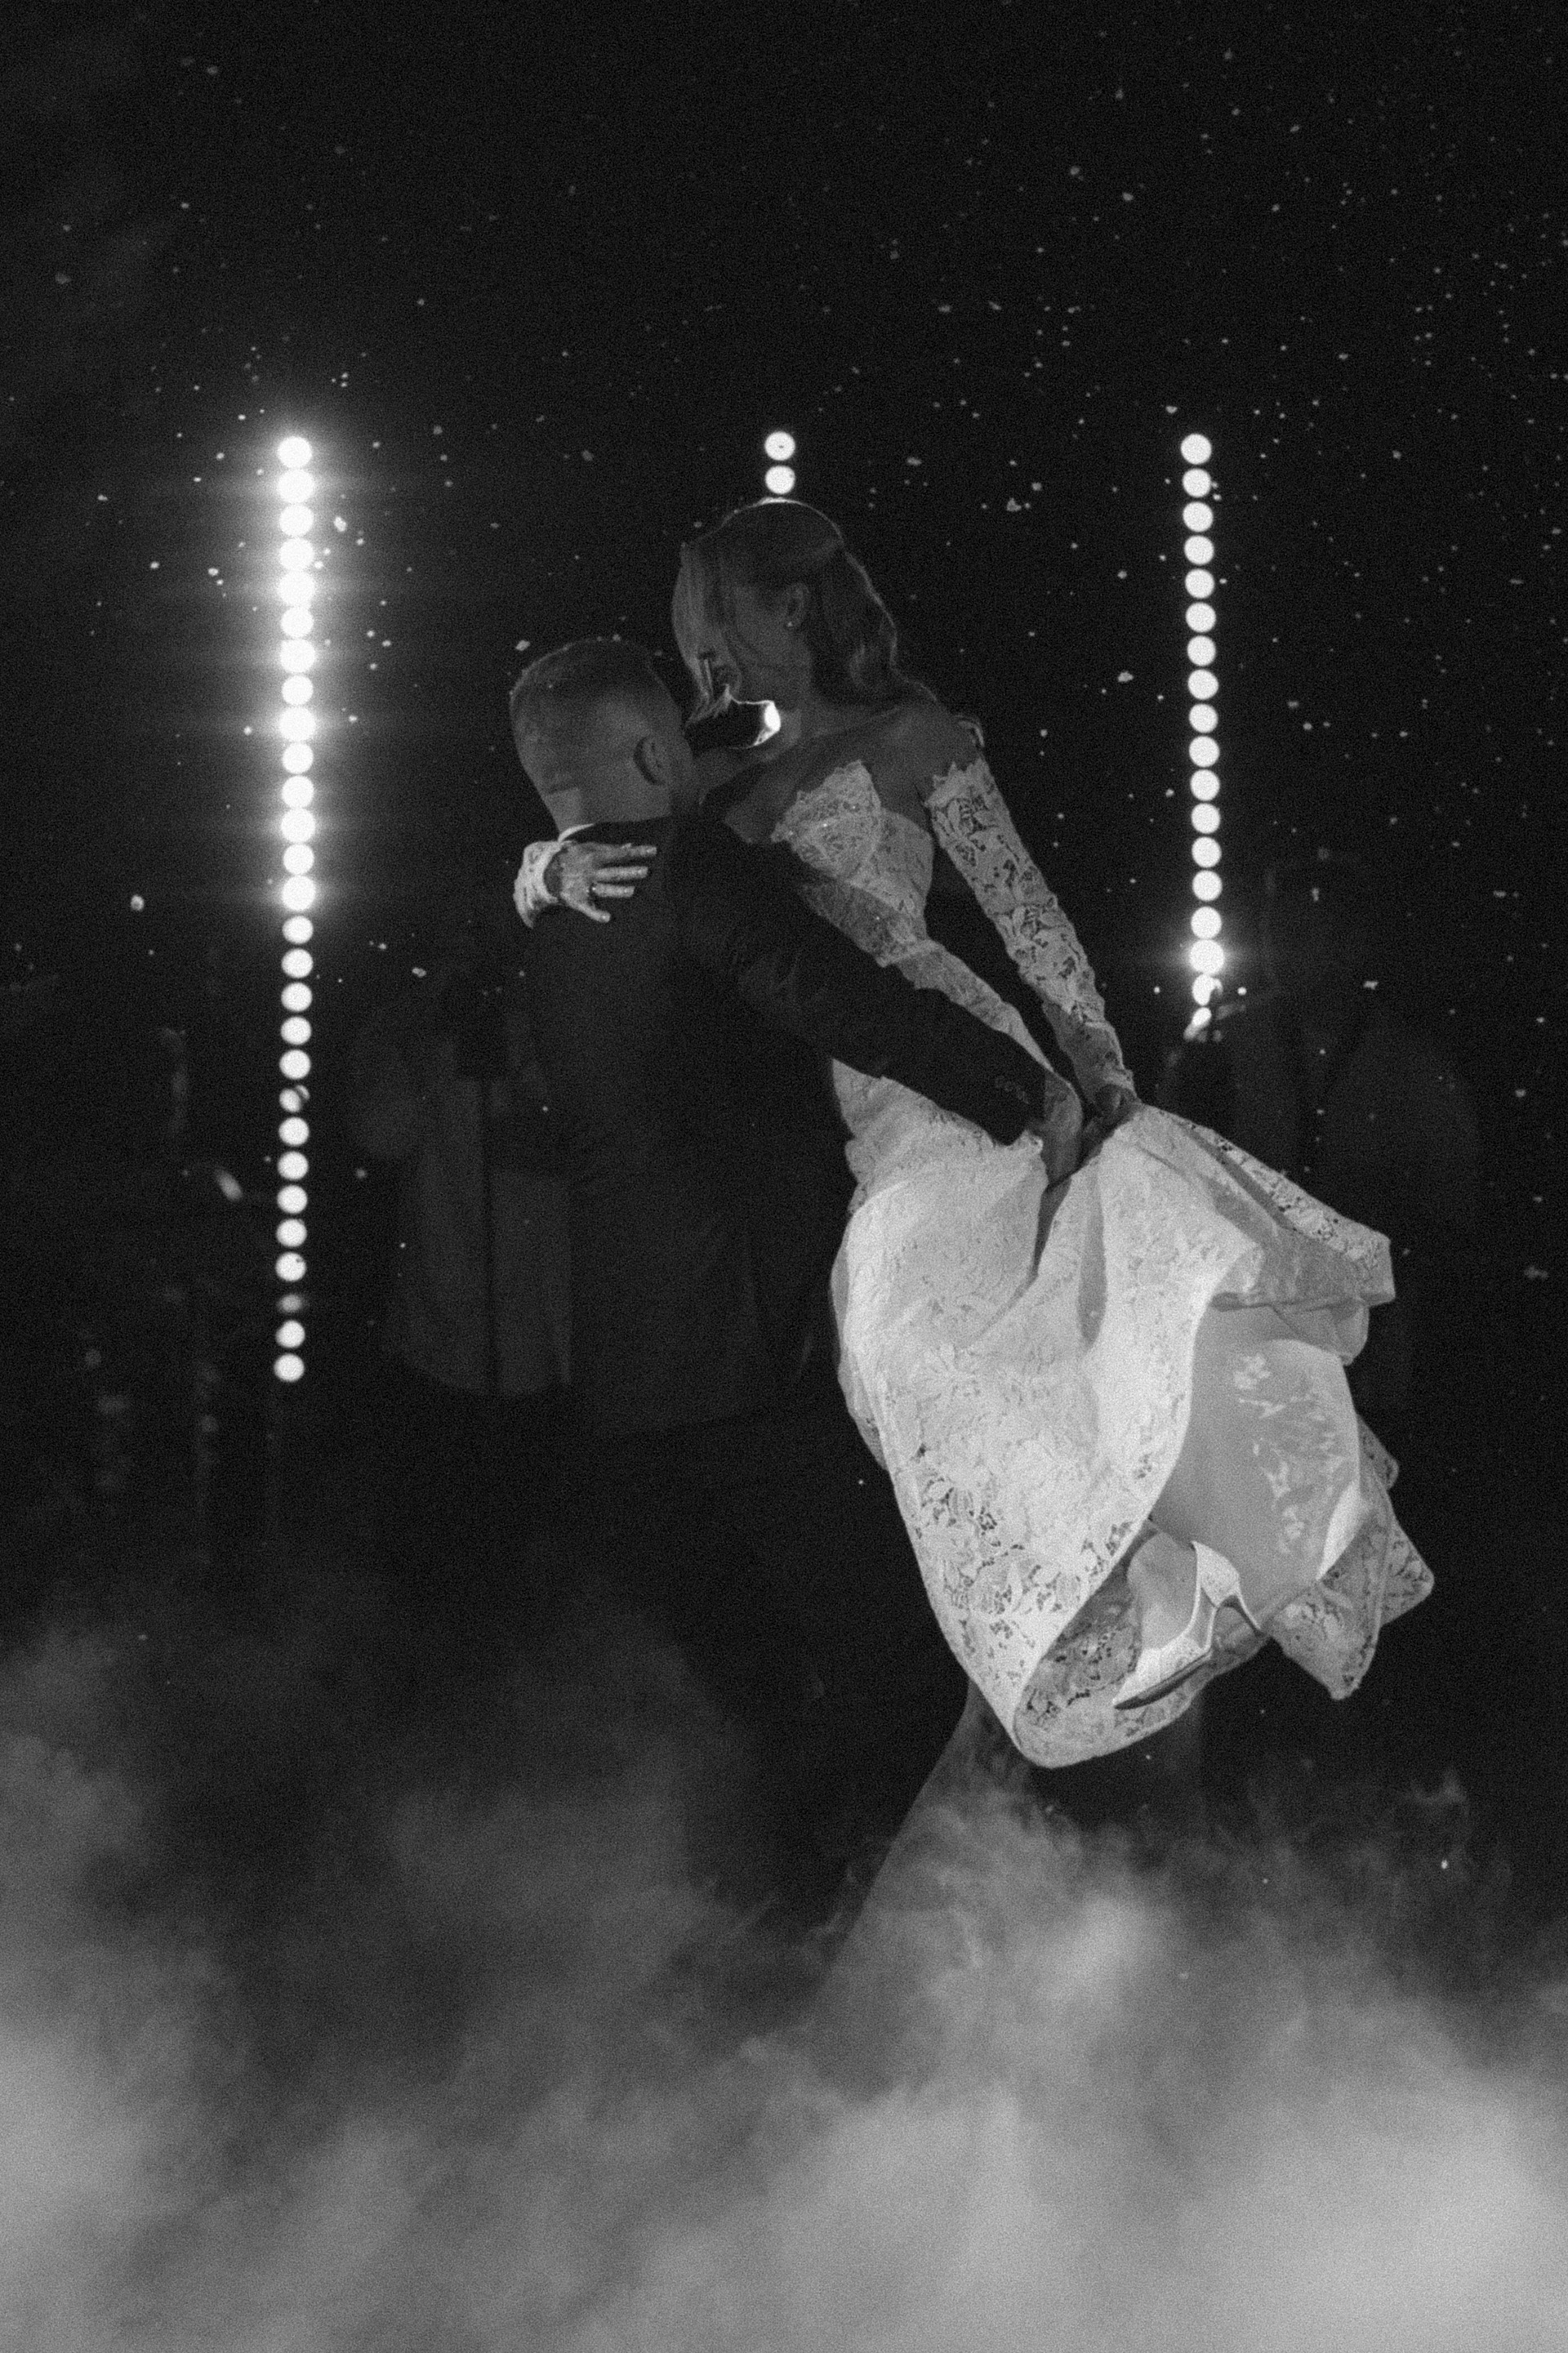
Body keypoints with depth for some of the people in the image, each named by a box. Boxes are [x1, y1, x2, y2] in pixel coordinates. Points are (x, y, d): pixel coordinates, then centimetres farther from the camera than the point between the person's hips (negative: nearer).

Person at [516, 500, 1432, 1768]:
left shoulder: (912, 739, 7)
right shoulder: (737, 784, 20)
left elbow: (1022, 904, -1)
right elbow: (533, 869, 18)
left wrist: (1091, 1048, -14)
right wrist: (557, 866, -7)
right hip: (829, 1121, 4)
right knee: (906, 1329, -16)